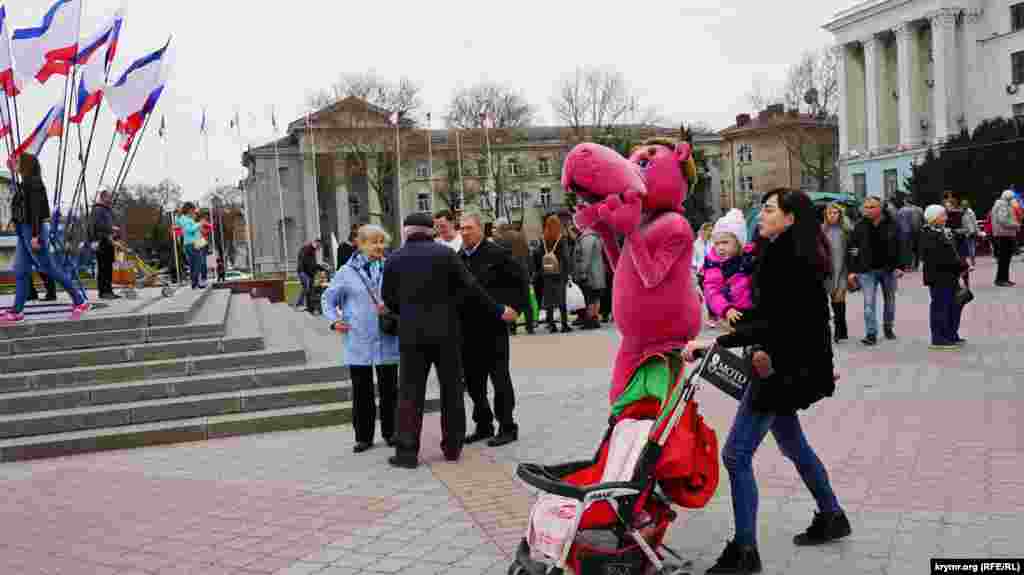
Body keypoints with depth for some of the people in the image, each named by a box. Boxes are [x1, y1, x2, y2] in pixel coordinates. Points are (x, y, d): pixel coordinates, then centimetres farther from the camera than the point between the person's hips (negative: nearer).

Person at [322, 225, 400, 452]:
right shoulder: (347, 272, 1)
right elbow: (328, 299, 11)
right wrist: (334, 320, -2)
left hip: (387, 341, 0)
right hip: (358, 342, 0)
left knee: (389, 389, 10)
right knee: (361, 391, 7)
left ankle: (390, 432, 24)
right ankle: (364, 436, 18)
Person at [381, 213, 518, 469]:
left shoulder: (394, 260, 0)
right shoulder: (445, 253, -3)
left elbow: (388, 298, 6)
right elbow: (472, 286, -4)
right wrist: (499, 310, 4)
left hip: (411, 333, 0)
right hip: (445, 331, 0)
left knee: (410, 392, 5)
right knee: (451, 388, 11)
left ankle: (407, 451, 3)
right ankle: (452, 447, 15)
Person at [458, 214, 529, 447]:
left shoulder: (497, 254, -8)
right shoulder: (458, 257, 9)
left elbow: (519, 279, -6)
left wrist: (515, 307, -10)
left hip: (493, 326, -6)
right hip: (467, 329, 6)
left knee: (500, 377, 1)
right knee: (473, 379, 12)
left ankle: (507, 427, 10)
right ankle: (483, 425, 24)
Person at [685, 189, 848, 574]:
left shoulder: (789, 259, -20)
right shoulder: (781, 254, 10)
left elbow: (773, 323, -26)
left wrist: (715, 343, -30)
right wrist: (763, 349, -2)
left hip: (784, 368, -10)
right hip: (784, 365, 10)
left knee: (736, 454, -8)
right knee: (793, 445, 25)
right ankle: (832, 517, 40)